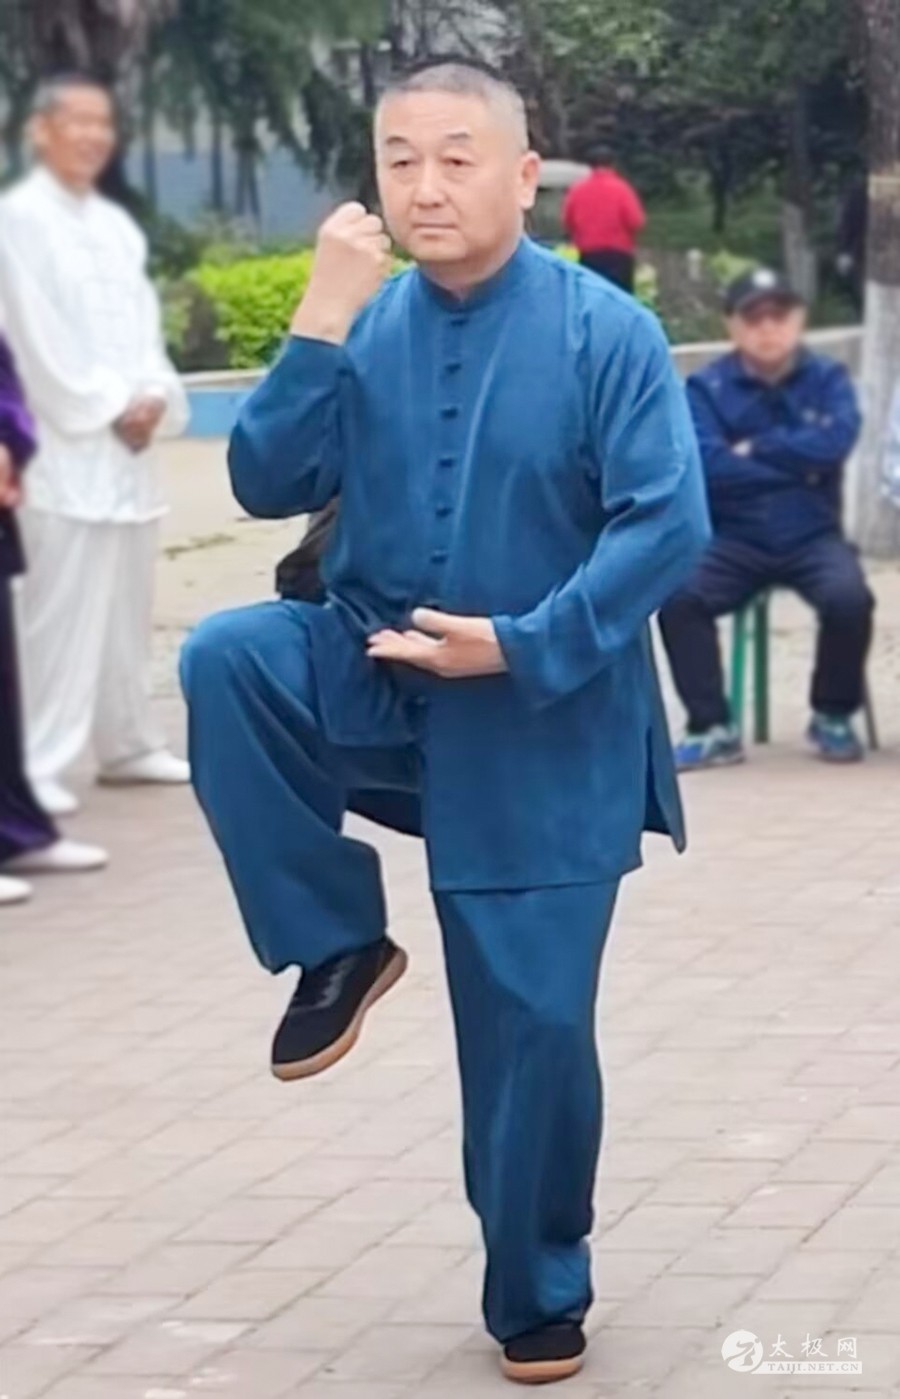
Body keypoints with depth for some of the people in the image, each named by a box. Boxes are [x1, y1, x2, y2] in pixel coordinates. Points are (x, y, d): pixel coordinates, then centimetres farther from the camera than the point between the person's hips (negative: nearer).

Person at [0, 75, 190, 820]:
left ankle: (127, 743, 21)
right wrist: (108, 408, -11)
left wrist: (152, 398, -4)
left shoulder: (117, 224, 16)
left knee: (127, 602, 12)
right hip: (67, 445, -7)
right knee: (64, 609, -11)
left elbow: (143, 316, 13)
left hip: (128, 440, 7)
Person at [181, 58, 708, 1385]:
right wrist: (322, 321, -16)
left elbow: (668, 523, -15)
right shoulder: (367, 325, -1)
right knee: (226, 657, -26)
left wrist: (521, 647, -20)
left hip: (540, 725, -3)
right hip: (378, 674, 3)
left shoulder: (604, 331, -11)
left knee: (531, 1024, 2)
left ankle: (539, 1296, 23)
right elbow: (269, 485, -6)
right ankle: (338, 947, -8)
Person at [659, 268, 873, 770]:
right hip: (735, 540, 0)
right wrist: (798, 463, -10)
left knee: (849, 598, -30)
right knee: (678, 596, -28)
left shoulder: (827, 379, 5)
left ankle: (834, 718, -4)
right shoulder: (707, 388, 0)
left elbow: (834, 443, -14)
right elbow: (707, 466, -15)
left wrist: (754, 450, -11)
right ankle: (714, 728, -14)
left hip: (812, 537, 0)